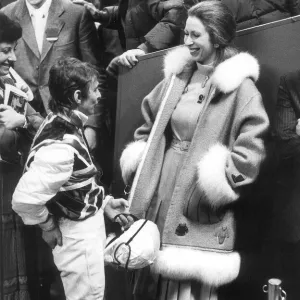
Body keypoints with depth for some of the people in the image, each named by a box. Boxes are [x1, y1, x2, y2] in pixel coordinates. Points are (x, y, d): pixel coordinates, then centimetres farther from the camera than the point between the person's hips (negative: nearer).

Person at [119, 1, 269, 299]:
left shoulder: (240, 86, -10)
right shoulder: (176, 76, 10)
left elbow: (251, 147, -15)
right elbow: (149, 125, 18)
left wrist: (220, 180, -19)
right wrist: (138, 168, 7)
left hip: (200, 203, -6)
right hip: (161, 193, 6)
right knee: (156, 276, 16)